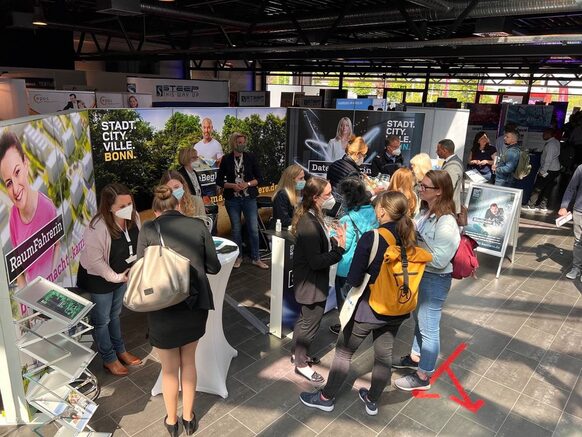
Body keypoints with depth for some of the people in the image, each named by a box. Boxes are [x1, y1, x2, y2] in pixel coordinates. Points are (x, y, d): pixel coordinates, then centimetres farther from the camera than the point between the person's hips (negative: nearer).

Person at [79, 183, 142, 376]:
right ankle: (109, 359, 34)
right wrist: (116, 277, -19)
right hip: (99, 279, -6)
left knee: (115, 314, 26)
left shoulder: (133, 216, -16)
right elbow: (95, 260, -26)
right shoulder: (97, 227, -33)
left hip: (122, 275, 6)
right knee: (102, 320, 15)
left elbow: (138, 243, 1)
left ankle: (120, 350, 45)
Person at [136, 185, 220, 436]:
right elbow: (214, 267, 2)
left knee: (169, 369, 20)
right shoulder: (198, 225, 0)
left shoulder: (148, 229, -4)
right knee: (189, 362, 26)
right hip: (196, 305, 2)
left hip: (163, 310, -2)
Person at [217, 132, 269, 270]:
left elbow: (259, 178, 3)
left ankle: (255, 258, 12)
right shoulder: (226, 159, 0)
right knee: (236, 229, 9)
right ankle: (238, 257, 24)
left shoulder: (251, 157, 1)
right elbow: (219, 180, 3)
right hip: (232, 199, 0)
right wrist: (232, 185, -13)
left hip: (249, 198, 0)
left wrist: (247, 184, -14)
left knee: (254, 228, 0)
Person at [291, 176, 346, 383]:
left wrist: (335, 240, -4)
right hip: (311, 283, -10)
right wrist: (340, 249, -26)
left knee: (305, 318, 24)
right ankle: (301, 364, 27)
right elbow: (316, 261, -28)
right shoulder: (309, 225, -29)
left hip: (310, 280, 10)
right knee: (311, 322, 8)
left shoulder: (312, 217, 2)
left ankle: (297, 353, 43)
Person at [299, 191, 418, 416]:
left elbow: (353, 279, -19)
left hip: (368, 308, -5)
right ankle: (372, 401, 40)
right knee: (384, 355, 20)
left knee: (344, 352, 13)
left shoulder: (370, 238, -23)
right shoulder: (410, 238, -6)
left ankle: (326, 398, 30)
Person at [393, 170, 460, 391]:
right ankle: (415, 357, 46)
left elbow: (439, 260, -26)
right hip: (419, 273, 8)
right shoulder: (424, 211, -1)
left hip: (435, 280, -8)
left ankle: (423, 377, 24)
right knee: (418, 319, 25)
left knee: (429, 328, 7)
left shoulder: (446, 222, -26)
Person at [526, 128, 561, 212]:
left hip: (549, 170, -10)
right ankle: (543, 206, 19)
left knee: (537, 188, -2)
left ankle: (530, 206, 4)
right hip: (555, 169, 10)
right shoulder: (556, 142, 10)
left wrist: (542, 171, -19)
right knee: (548, 189, 13)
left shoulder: (551, 144, -20)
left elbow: (548, 160, -23)